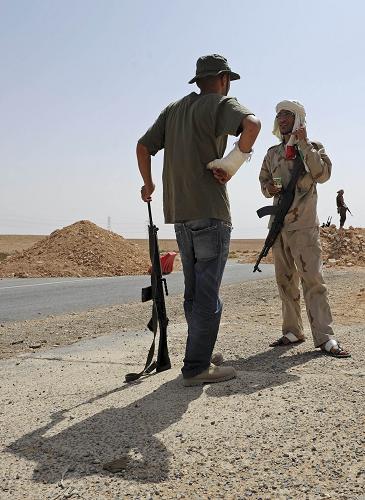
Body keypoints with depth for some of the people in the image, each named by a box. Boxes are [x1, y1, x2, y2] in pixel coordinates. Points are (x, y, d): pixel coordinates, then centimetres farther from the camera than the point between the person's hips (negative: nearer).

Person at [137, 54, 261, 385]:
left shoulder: (173, 109, 17)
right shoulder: (221, 104, -3)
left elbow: (143, 147, 19)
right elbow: (252, 124, -24)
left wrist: (148, 184, 31)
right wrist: (232, 162, -14)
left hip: (180, 213, 7)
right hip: (210, 212, -7)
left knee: (195, 291, 14)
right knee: (207, 293, -4)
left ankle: (200, 357, 24)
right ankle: (197, 368, -1)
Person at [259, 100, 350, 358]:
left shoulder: (313, 147, 4)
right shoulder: (272, 153, 16)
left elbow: (323, 174, -14)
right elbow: (264, 182, 22)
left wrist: (303, 143, -15)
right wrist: (269, 188, -1)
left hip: (304, 224, -5)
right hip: (278, 224, 5)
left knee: (312, 279, -11)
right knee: (285, 280, 8)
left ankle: (324, 337, -8)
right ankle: (292, 331, 17)